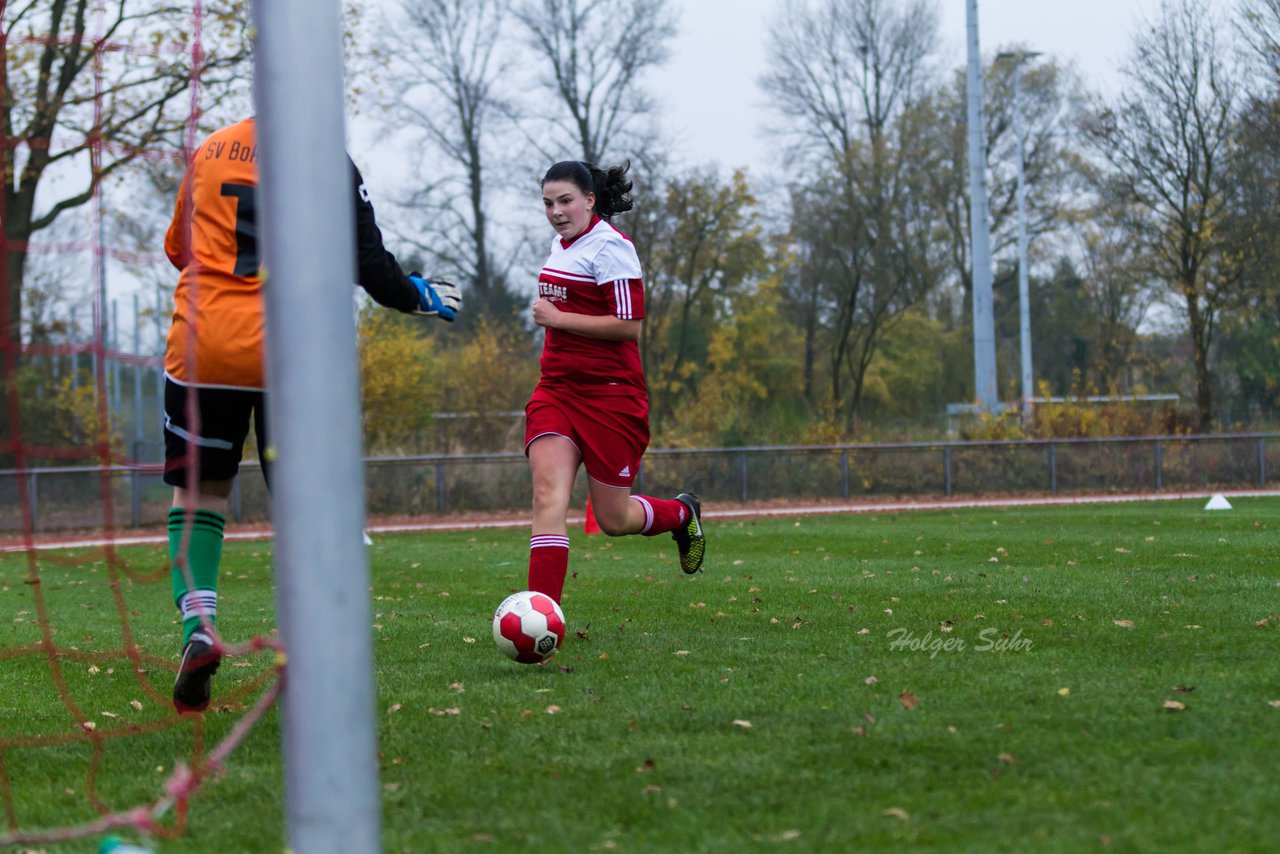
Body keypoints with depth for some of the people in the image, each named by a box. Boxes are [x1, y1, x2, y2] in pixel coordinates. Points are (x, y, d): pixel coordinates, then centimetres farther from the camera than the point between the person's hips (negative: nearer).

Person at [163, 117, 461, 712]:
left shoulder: (208, 152, 11)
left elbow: (176, 249, 22)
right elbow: (368, 262, 1)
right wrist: (419, 297, 19)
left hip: (202, 344, 2)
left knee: (195, 490, 13)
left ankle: (197, 627, -8)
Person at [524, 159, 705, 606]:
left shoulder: (609, 246, -13)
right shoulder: (562, 243, 13)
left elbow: (629, 325, -20)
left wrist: (556, 318, -17)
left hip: (609, 396, -7)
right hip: (556, 390, 7)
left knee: (614, 519, 3)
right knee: (548, 496, -14)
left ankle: (682, 513, 36)